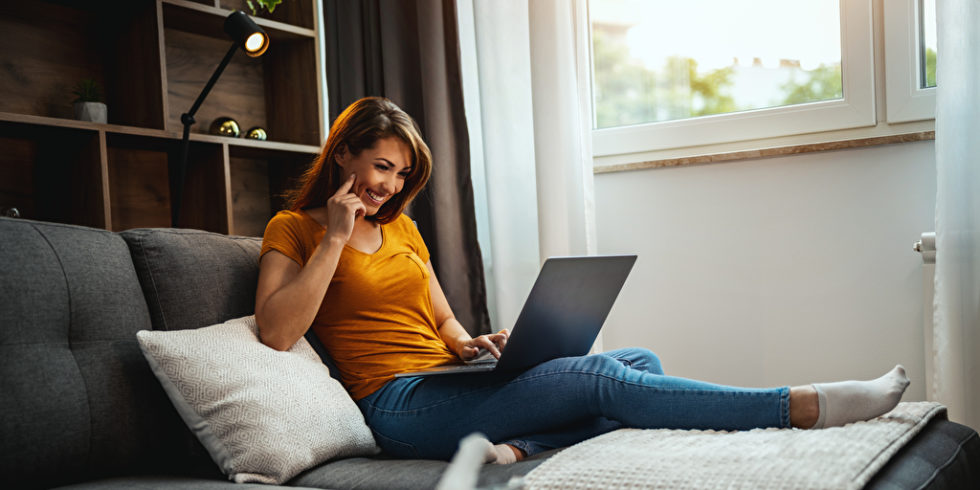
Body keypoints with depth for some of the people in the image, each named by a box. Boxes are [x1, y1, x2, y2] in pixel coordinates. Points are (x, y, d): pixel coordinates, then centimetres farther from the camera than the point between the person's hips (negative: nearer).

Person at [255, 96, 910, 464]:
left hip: (452, 384, 8)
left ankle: (522, 445, -32)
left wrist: (472, 345, 1)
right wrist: (336, 239, -12)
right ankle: (804, 406, -23)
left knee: (641, 360, -7)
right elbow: (275, 332, -12)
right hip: (401, 403, -8)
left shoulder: (401, 228, 22)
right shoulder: (294, 229, 4)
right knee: (601, 375, -24)